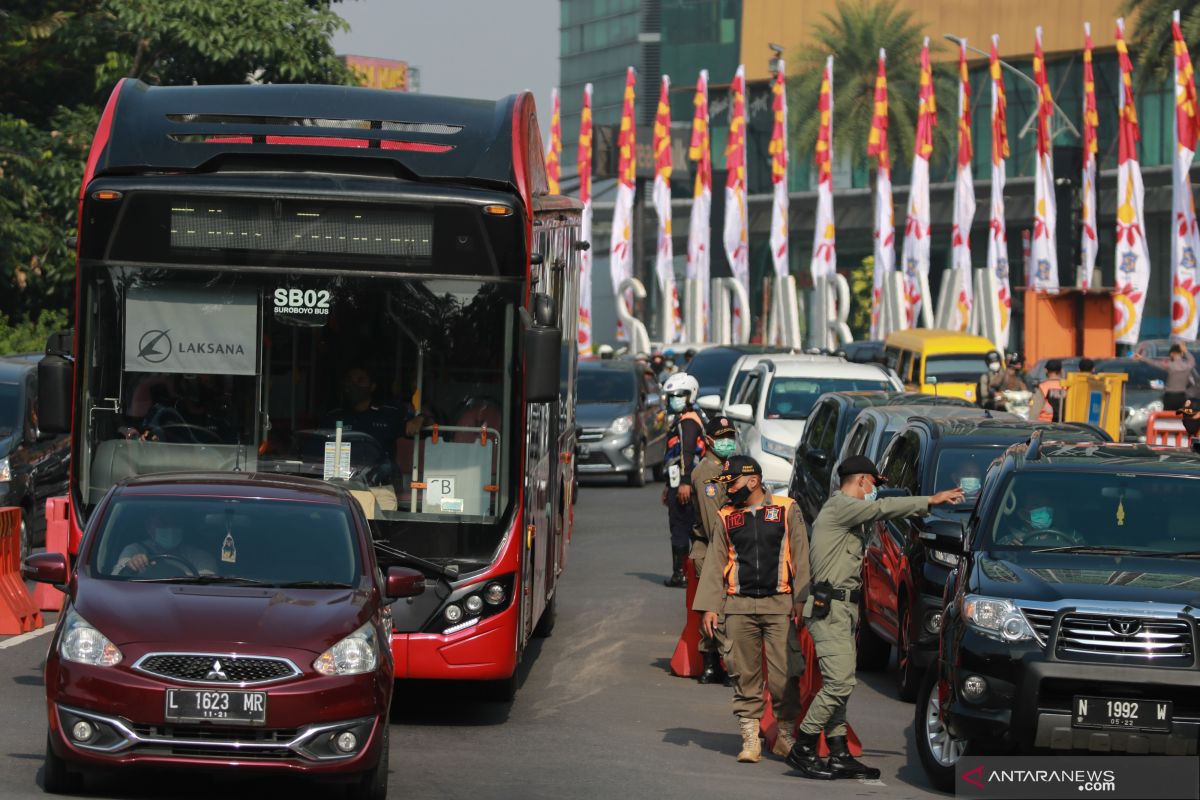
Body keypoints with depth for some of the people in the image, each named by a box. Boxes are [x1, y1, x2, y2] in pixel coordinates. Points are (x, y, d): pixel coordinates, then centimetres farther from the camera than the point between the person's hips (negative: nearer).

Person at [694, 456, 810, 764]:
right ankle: (750, 739, 6)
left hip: (779, 605, -2)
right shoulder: (727, 518, 13)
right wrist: (708, 607, 3)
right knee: (745, 676, 1)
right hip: (739, 607, 3)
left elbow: (801, 557, 3)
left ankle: (786, 735, 9)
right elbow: (714, 564, 12)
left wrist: (801, 601, -5)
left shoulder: (787, 510, 6)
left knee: (783, 675, -5)